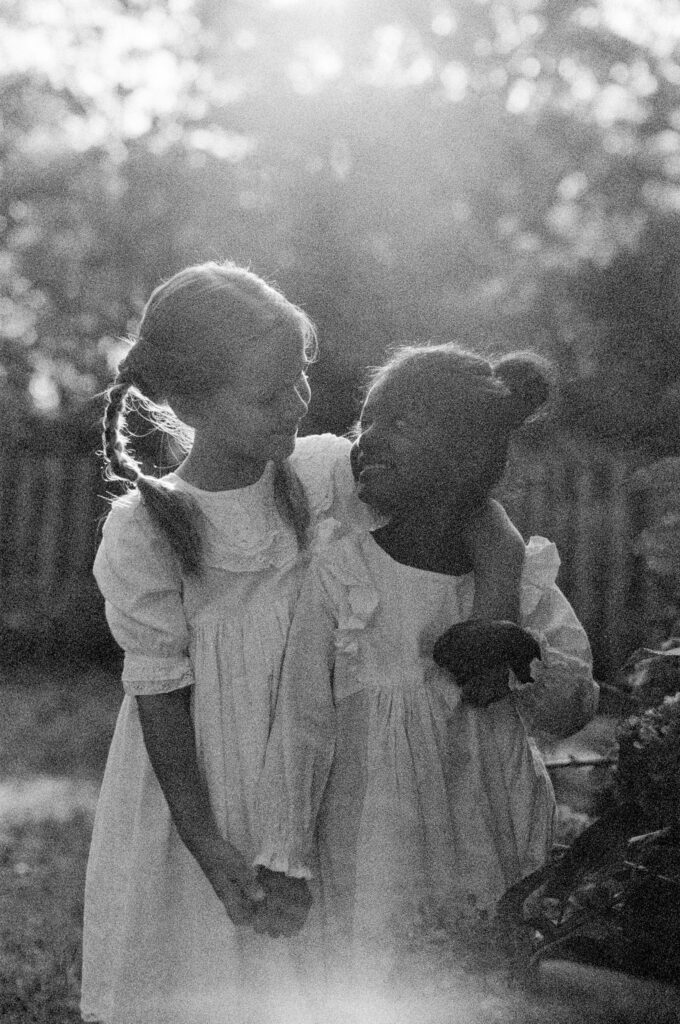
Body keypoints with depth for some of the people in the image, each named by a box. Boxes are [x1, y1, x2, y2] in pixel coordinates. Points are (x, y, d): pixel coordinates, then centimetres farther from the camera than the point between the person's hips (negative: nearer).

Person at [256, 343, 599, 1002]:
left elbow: (577, 709, 4)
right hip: (369, 851, -2)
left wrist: (521, 655, -16)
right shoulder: (339, 570, -11)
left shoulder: (517, 573, -3)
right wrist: (284, 862, -3)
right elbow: (301, 723, -6)